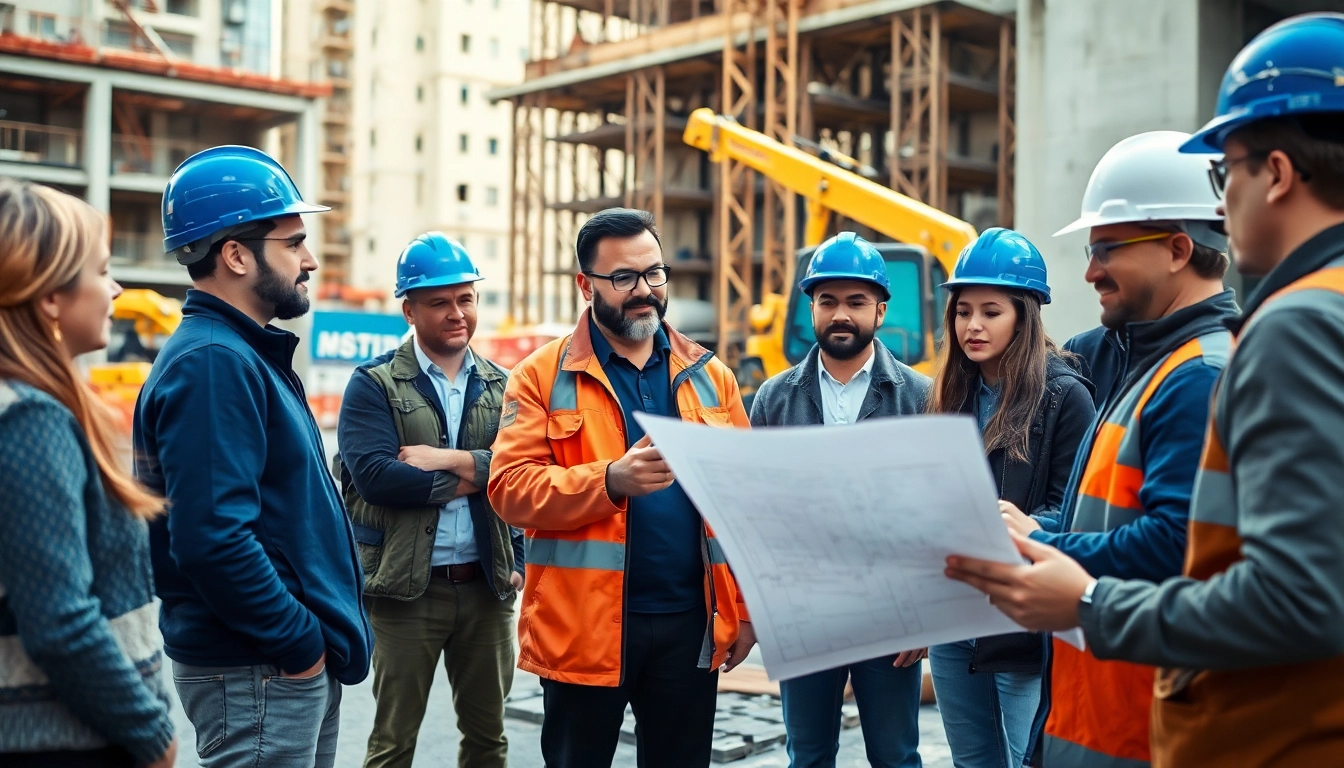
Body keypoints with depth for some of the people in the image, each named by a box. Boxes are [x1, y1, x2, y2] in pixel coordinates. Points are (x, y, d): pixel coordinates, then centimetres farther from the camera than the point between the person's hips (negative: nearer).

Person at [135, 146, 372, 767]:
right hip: (259, 674, -10)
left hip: (304, 665, 10)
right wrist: (300, 644, -18)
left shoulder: (250, 355, 14)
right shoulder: (212, 364, -19)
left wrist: (316, 635, 14)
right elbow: (214, 539, -28)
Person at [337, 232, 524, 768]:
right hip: (406, 588, -3)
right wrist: (474, 477, -12)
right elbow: (375, 476, -18)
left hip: (487, 585, 4)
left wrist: (449, 458, -17)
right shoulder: (374, 386, -3)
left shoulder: (502, 387, 9)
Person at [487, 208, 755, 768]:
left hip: (690, 624, 3)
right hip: (585, 625, -2)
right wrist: (611, 481, -26)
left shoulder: (708, 375, 10)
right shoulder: (543, 376, 0)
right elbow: (511, 486, -11)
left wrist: (746, 609, 3)